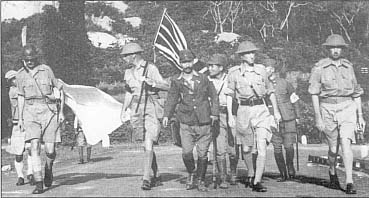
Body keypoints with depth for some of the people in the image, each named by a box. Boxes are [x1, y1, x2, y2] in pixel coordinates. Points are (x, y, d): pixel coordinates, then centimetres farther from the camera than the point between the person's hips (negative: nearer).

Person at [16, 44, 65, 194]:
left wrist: (61, 111, 3)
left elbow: (60, 89, 7)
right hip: (31, 111, 2)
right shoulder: (21, 74, 8)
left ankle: (48, 168, 29)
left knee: (50, 150, -5)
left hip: (49, 110, -2)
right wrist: (20, 118, 14)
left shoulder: (46, 70, 0)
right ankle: (38, 183, -10)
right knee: (34, 146, -13)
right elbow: (21, 96, 17)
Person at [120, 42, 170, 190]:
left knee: (148, 144, -14)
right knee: (146, 146, 7)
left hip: (151, 107, -6)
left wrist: (152, 83, -23)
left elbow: (167, 87, -9)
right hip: (136, 109, 6)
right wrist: (124, 109, 13)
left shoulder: (151, 69, -7)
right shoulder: (129, 72, 13)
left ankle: (146, 179, -14)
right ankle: (157, 177, 18)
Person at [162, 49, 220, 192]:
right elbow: (171, 99, 3)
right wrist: (167, 115, -8)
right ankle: (190, 174, 21)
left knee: (202, 154, 3)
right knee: (186, 153, -8)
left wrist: (214, 113, 0)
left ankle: (201, 181, 19)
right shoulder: (176, 81, 2)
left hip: (204, 122, 0)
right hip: (186, 123, 0)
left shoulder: (203, 78, 2)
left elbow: (213, 95, 8)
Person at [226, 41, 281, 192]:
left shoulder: (261, 69, 6)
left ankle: (257, 182, -12)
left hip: (261, 110, 0)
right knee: (247, 148, 11)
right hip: (244, 111, 0)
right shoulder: (234, 74, 2)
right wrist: (230, 116, -4)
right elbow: (229, 96, 5)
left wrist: (276, 111, 14)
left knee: (262, 146, -14)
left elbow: (270, 91, 15)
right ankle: (250, 174, 36)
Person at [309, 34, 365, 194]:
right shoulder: (319, 67, -3)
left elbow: (356, 92, 14)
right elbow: (314, 94, -5)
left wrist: (360, 115, 10)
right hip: (328, 110, -1)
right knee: (333, 148, 8)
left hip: (347, 109, 1)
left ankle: (349, 182, -14)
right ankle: (332, 172, 38)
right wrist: (317, 117, -10)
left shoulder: (348, 67, 7)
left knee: (346, 143, -15)